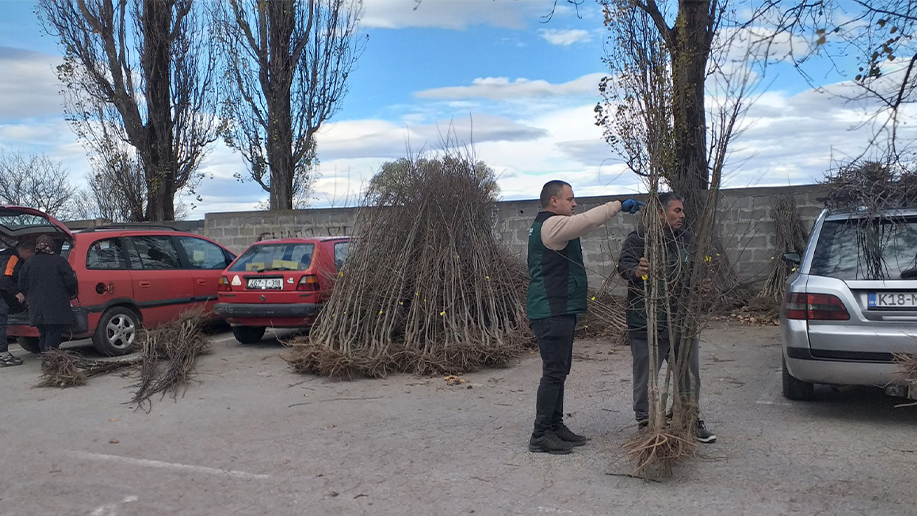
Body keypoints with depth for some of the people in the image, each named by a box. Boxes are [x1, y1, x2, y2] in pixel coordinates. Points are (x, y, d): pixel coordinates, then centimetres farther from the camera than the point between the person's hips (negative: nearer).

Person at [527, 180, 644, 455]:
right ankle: (541, 435, -3)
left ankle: (556, 426, 23)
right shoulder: (552, 225, -14)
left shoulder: (544, 226, 21)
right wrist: (618, 205, -12)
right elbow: (588, 220, -23)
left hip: (558, 311, 11)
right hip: (552, 312, -11)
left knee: (558, 371, 15)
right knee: (554, 373, -8)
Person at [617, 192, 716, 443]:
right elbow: (624, 265, -23)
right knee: (645, 376, 5)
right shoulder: (638, 238, -8)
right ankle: (645, 420, 19)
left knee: (689, 374, 13)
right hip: (647, 321, -5)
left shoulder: (687, 238, 12)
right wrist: (637, 271, -43)